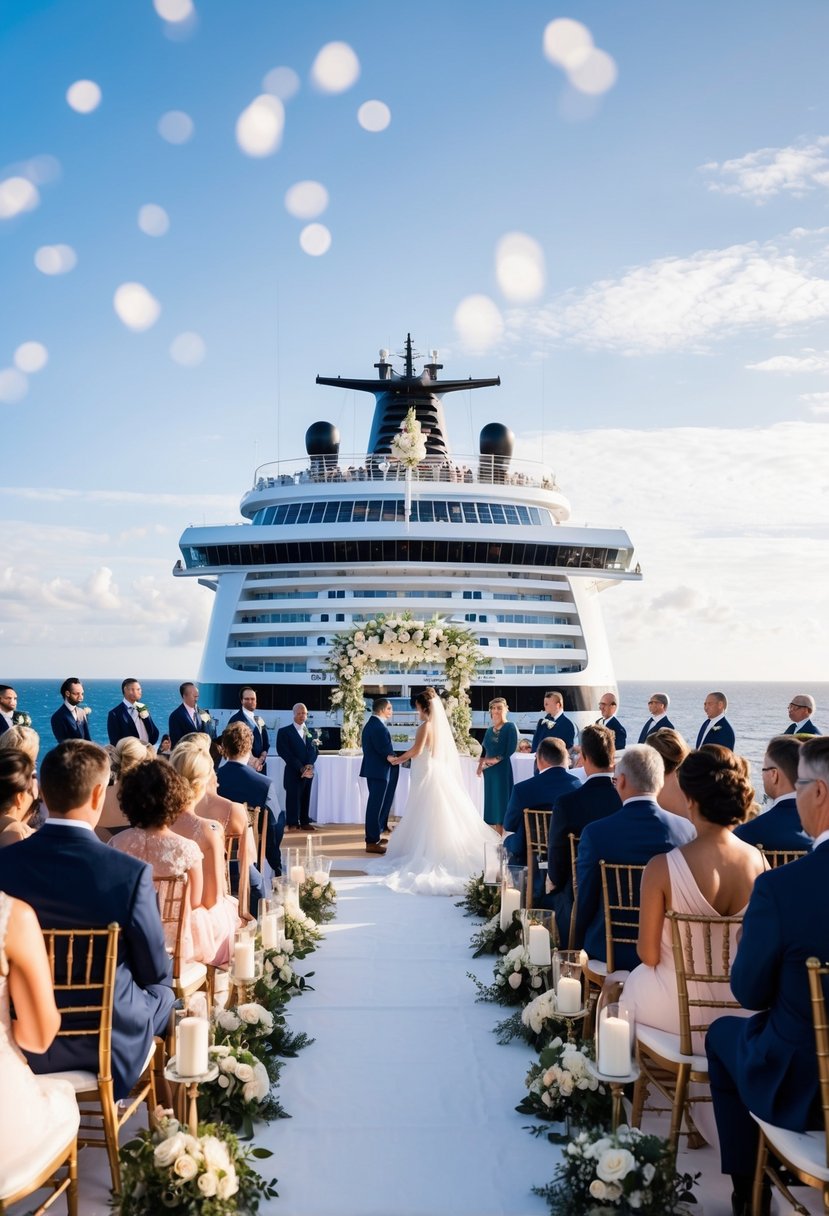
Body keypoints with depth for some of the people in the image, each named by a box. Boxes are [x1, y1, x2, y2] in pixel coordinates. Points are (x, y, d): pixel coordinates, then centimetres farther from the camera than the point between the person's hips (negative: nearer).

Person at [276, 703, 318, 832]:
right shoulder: (284, 731, -1)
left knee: (306, 797, 7)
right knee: (293, 797, -6)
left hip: (308, 771, 4)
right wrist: (300, 768, -14)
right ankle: (292, 824, -3)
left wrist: (309, 765, -12)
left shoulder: (310, 732, 14)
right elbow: (284, 752, -8)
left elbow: (314, 750, 8)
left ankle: (305, 822, 12)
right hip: (293, 772, -4)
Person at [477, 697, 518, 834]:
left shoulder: (510, 727, -4)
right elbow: (484, 749, 15)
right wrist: (480, 765, 0)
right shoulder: (489, 730, 16)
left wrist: (497, 759, -14)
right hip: (489, 770, 7)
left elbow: (511, 748, -13)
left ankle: (500, 838, -4)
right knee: (491, 799, 7)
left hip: (503, 768, -7)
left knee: (502, 798, -6)